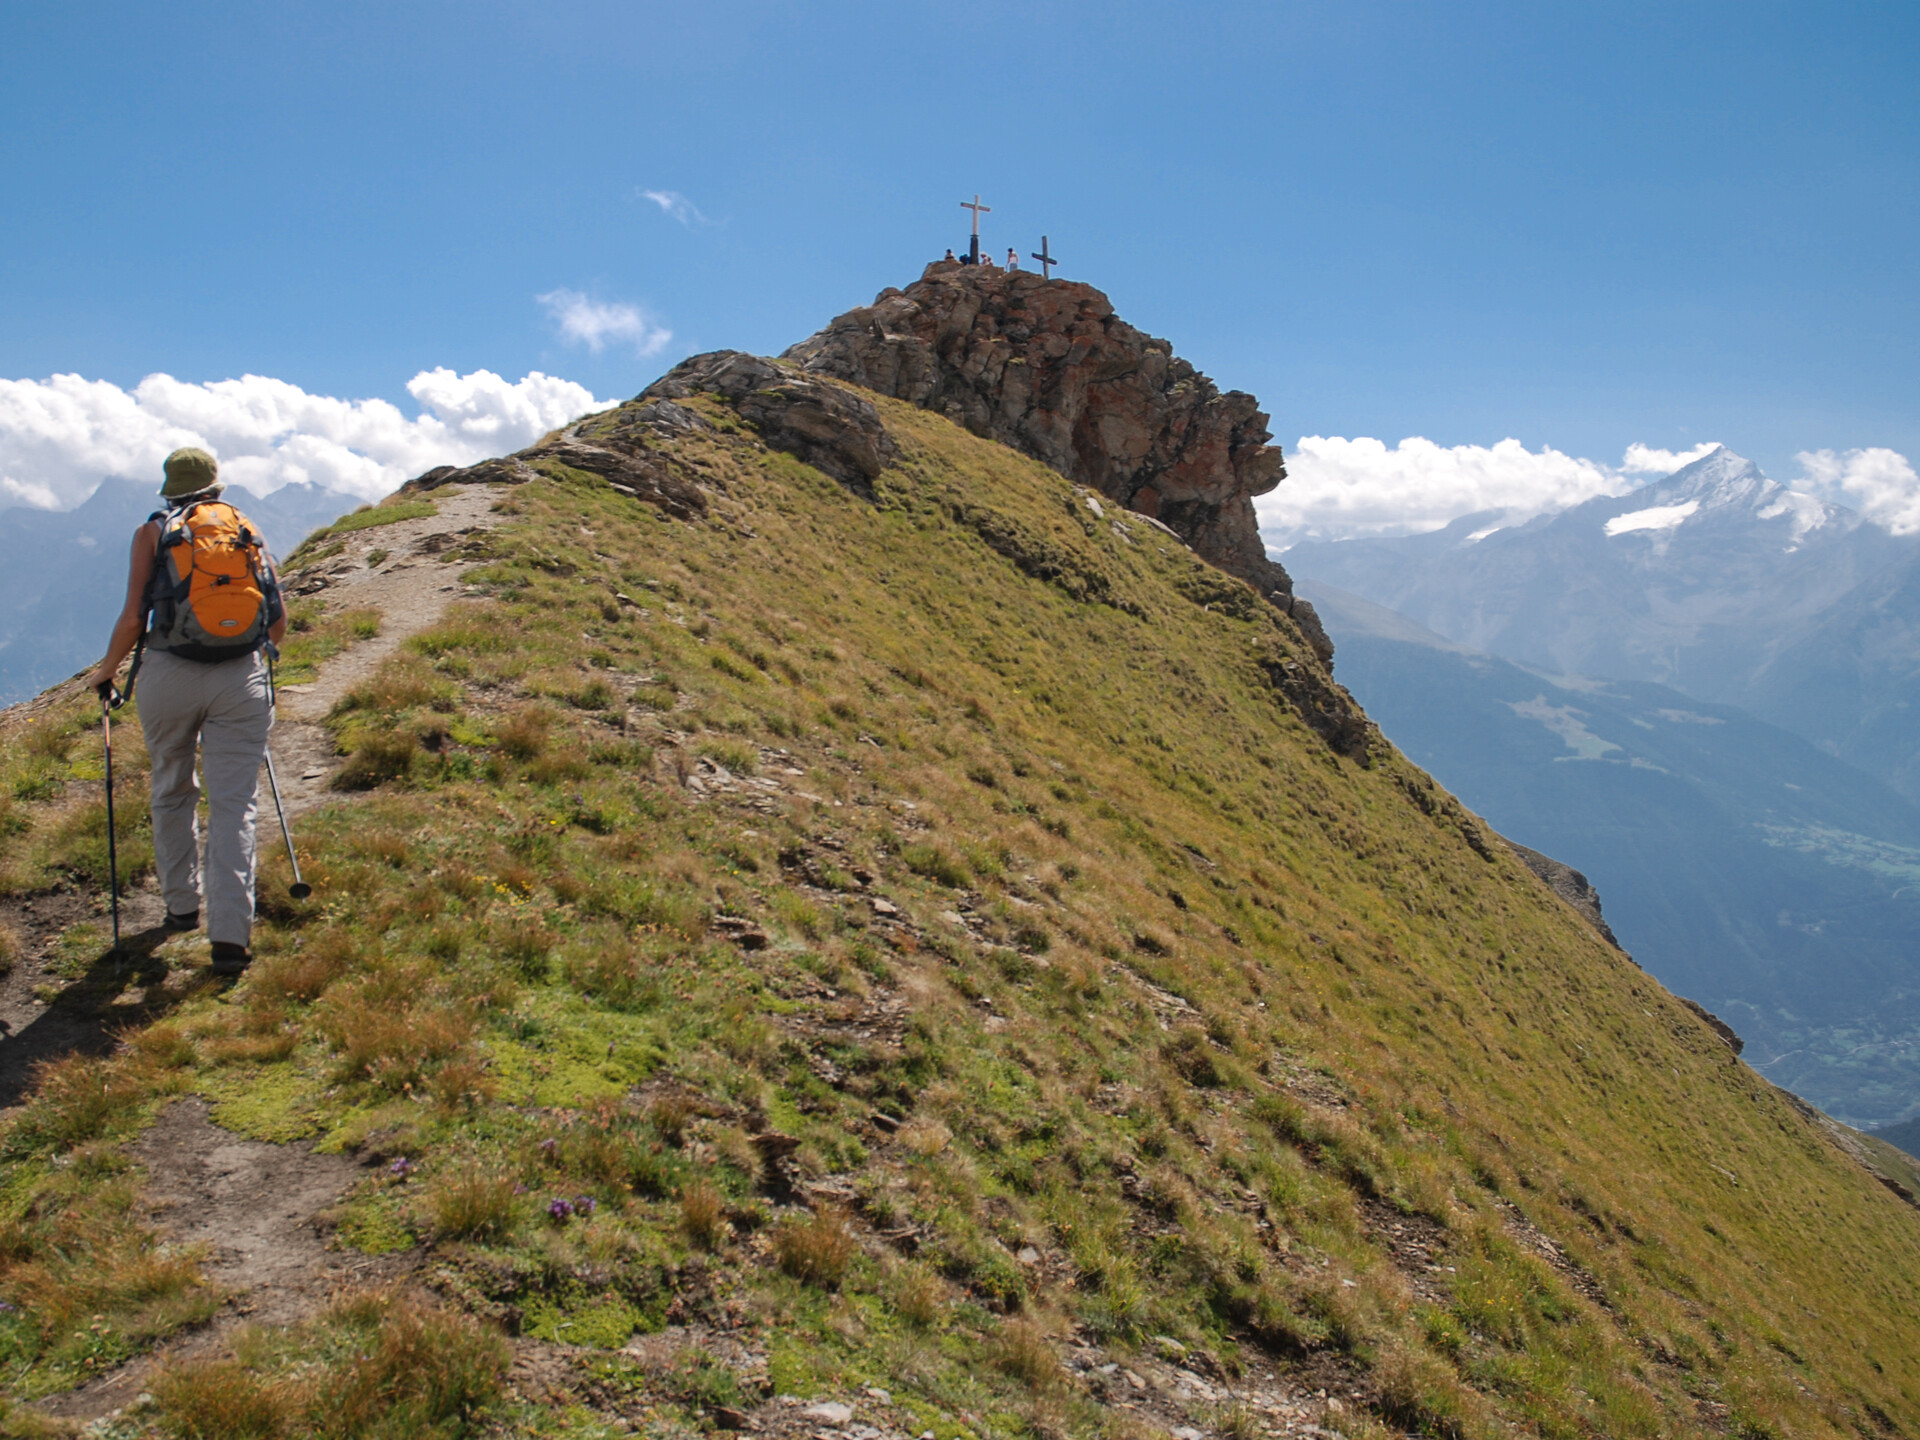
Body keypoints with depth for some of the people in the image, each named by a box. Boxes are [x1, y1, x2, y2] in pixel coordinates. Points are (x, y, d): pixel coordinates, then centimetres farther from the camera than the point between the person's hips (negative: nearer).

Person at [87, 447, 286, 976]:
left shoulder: (153, 531, 7)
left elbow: (133, 616, -2)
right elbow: (278, 624, 10)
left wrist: (106, 669, 15)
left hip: (169, 673, 0)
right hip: (241, 676, 0)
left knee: (173, 793, 21)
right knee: (234, 804, -1)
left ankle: (181, 905, 31)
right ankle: (230, 934, -9)